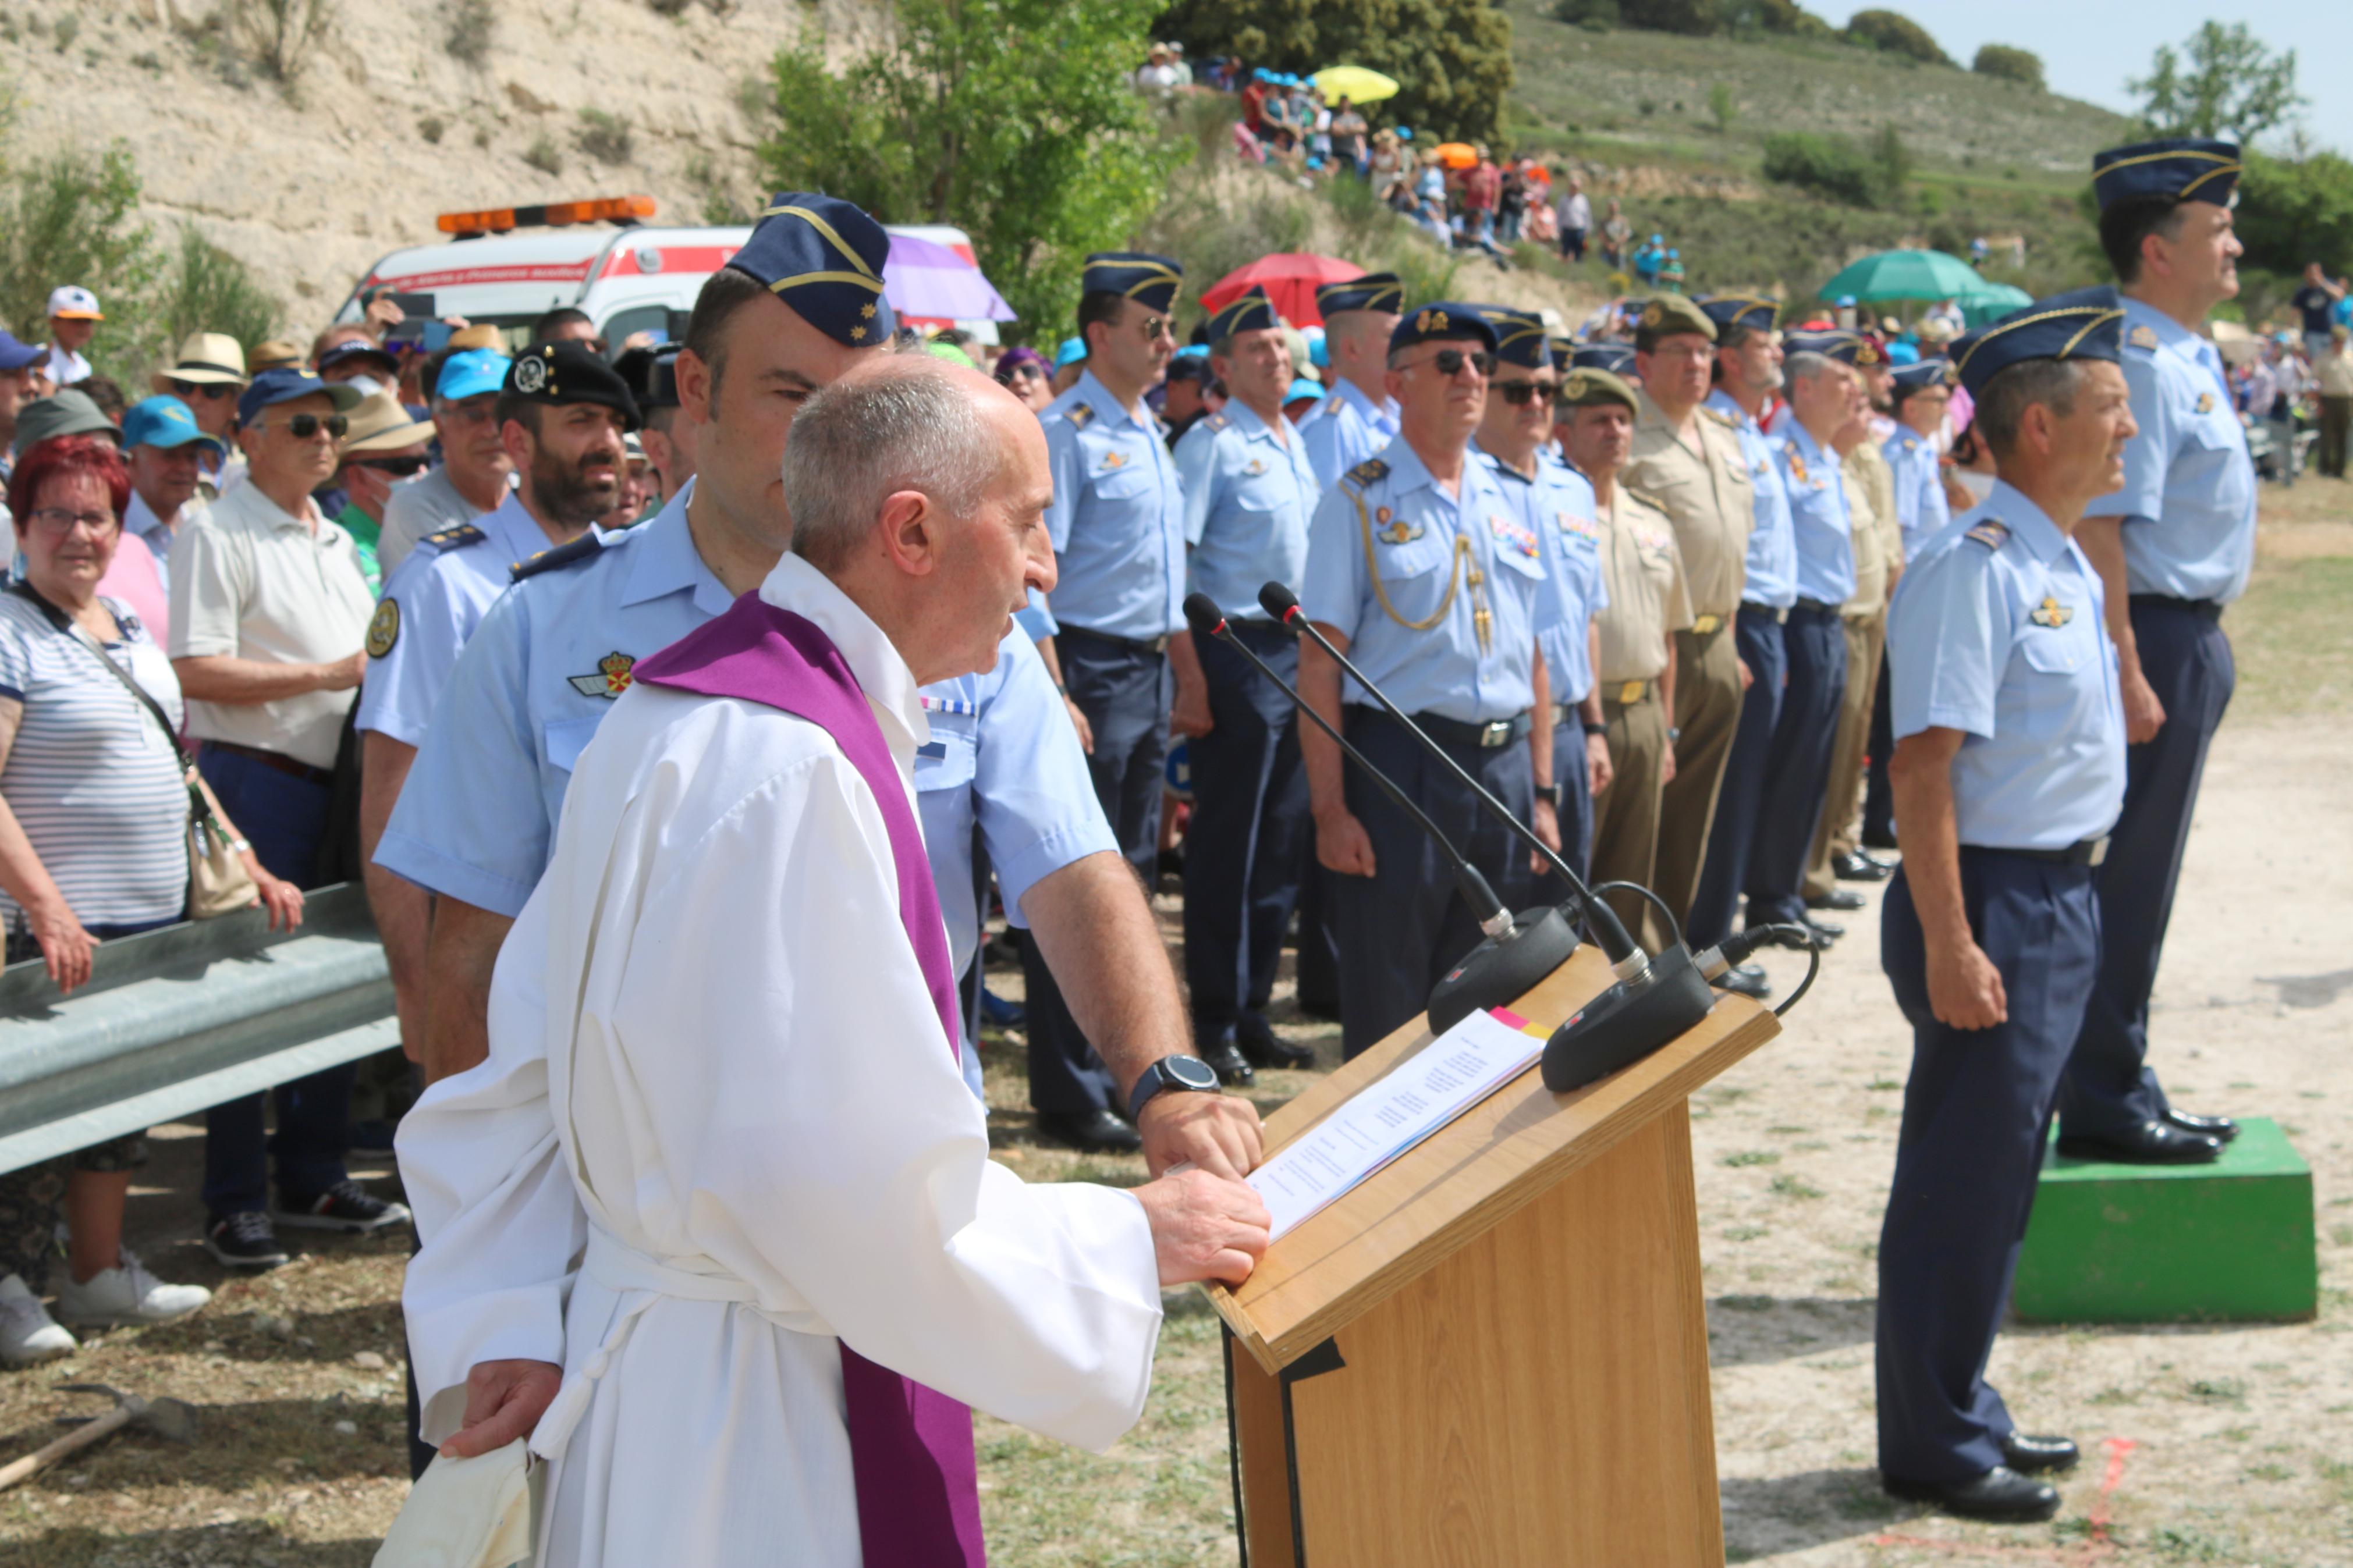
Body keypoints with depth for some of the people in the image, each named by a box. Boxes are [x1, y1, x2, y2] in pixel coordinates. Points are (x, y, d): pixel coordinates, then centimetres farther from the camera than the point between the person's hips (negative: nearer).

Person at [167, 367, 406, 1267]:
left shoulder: (335, 540, 17)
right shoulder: (218, 537, -8)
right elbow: (196, 670, -17)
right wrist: (324, 674, -17)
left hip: (339, 781, 8)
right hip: (255, 779, -8)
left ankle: (314, 1176, 22)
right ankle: (234, 1202, 3)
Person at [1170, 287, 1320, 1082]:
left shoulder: (1300, 442, 15)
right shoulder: (1211, 443, -8)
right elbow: (1172, 563, -13)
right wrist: (1190, 677, -19)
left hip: (1301, 651, 8)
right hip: (1236, 650, -7)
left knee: (1282, 839, 11)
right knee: (1226, 842, -3)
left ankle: (1252, 1011, 20)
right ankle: (1213, 1024, 5)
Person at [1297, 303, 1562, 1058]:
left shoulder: (1508, 504, 14)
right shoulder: (1361, 502, -4)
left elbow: (1531, 656, 17)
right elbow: (1320, 663, -9)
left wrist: (1541, 791, 12)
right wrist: (1330, 808, -15)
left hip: (1504, 767, 6)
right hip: (1401, 764, -5)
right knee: (1385, 1008, 1)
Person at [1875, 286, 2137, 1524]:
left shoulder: (2064, 563, 11)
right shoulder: (1974, 567, -19)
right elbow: (1924, 765, -23)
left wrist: (2069, 899, 16)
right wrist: (1948, 945, -25)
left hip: (2062, 898, 10)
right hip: (1997, 902, -10)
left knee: (2001, 1175, 19)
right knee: (1963, 1182, 1)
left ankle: (1964, 1413, 32)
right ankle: (1934, 1446, 14)